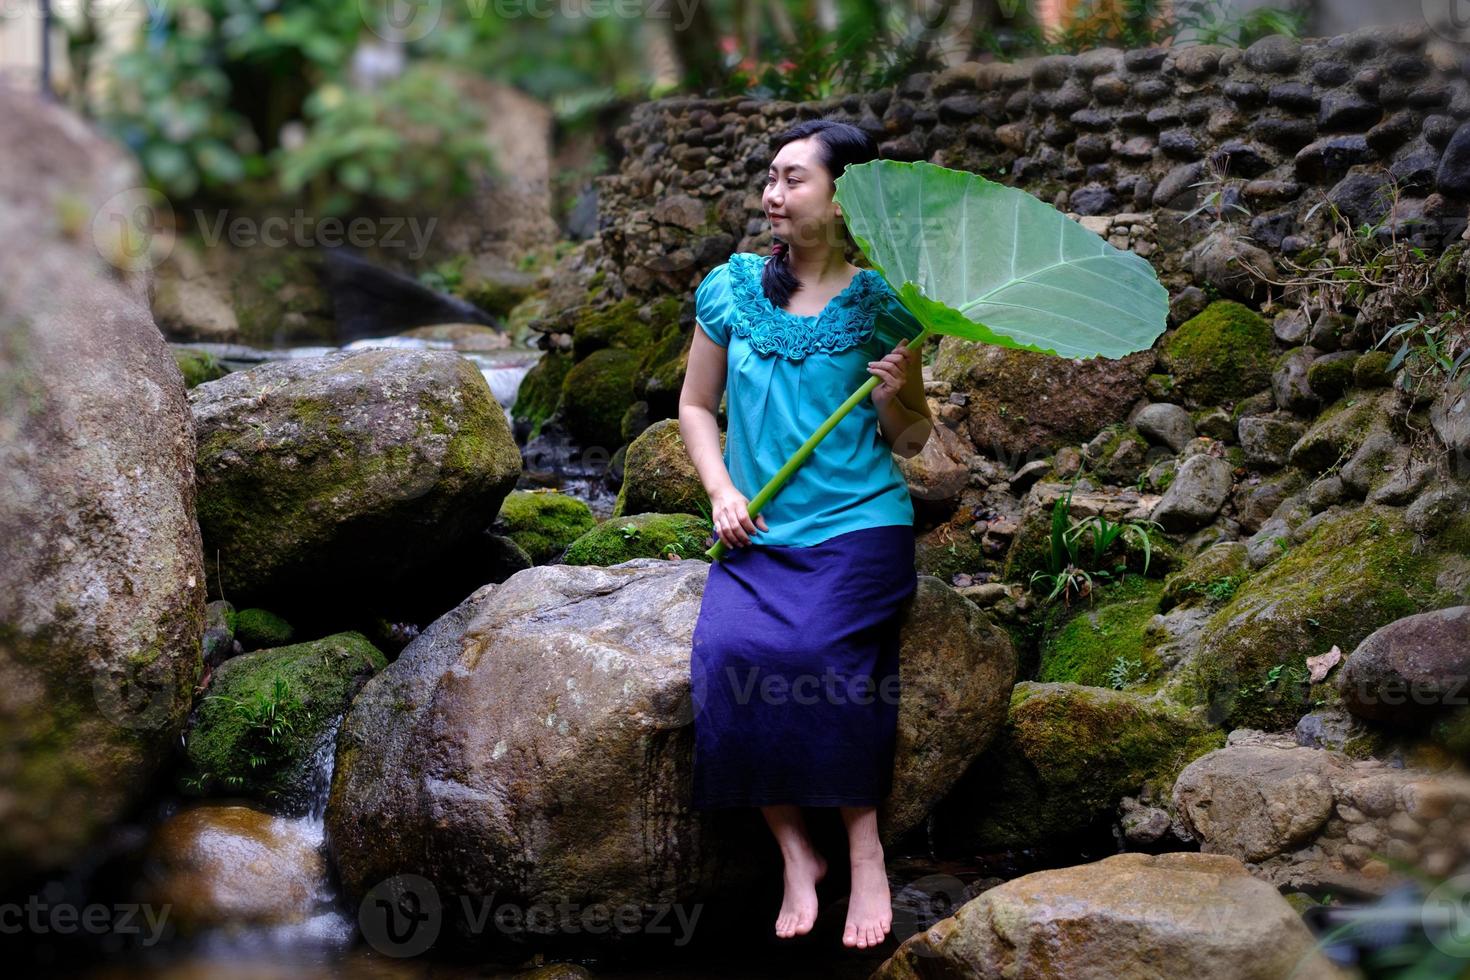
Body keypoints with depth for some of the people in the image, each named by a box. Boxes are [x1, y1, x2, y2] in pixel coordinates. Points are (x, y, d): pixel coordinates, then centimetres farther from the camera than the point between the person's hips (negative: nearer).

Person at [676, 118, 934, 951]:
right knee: (729, 650, -26)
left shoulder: (878, 303, 2)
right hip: (758, 530, 3)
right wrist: (722, 489, 1)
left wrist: (898, 393, -12)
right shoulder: (732, 288, 7)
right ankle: (795, 851, -12)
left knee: (817, 650, -29)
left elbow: (911, 442, 9)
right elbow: (697, 405, 17)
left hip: (858, 522, -3)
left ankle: (864, 846, -13)